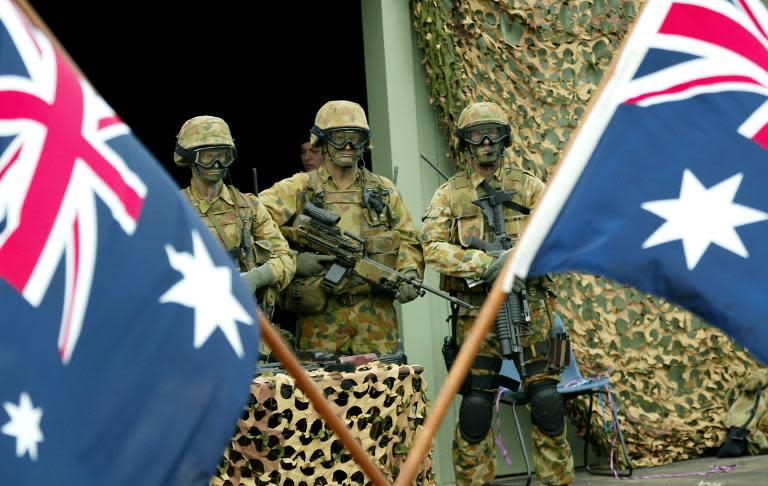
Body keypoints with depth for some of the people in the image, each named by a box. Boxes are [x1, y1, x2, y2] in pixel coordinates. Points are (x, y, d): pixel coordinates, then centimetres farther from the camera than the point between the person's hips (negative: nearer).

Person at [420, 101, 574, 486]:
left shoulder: (530, 187, 8)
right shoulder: (449, 194, 6)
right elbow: (433, 248, -8)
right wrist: (485, 264, -19)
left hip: (529, 306, 1)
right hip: (476, 310, -1)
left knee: (546, 399, -2)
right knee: (475, 404, -2)